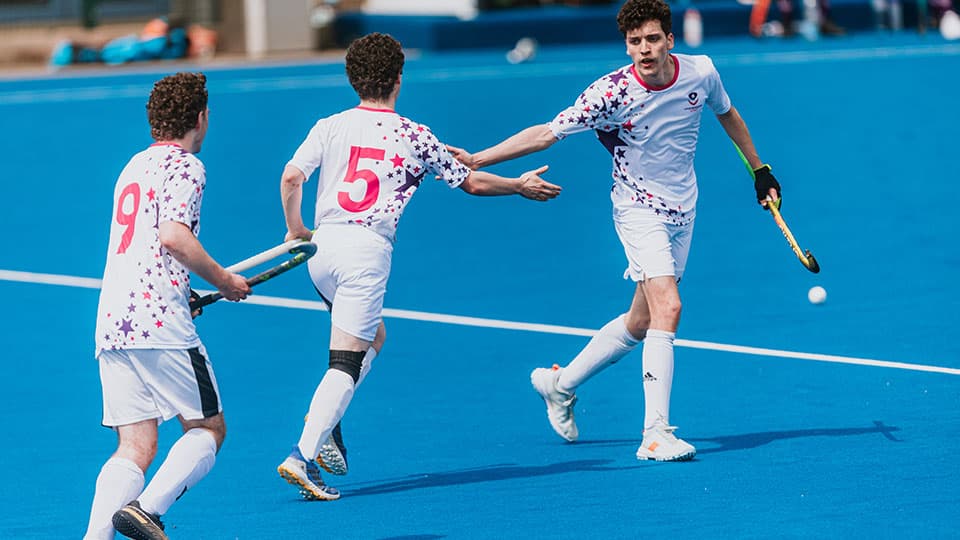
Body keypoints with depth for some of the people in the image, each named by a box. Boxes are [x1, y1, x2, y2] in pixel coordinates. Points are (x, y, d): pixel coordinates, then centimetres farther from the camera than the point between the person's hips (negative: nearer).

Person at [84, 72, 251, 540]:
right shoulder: (184, 166, -3)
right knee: (208, 429, 4)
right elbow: (174, 236, -17)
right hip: (159, 324, -7)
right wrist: (223, 280, -5)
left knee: (135, 448, 4)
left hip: (110, 324, 7)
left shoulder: (135, 166, 24)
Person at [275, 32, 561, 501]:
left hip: (322, 247, 5)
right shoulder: (415, 137, 4)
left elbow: (291, 178, -3)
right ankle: (303, 456, -21)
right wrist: (521, 186, 32)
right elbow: (473, 183, 15)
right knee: (346, 364, -6)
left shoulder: (330, 127, 7)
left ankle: (323, 424, 10)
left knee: (373, 337, 26)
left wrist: (296, 230, 13)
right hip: (366, 252, -5)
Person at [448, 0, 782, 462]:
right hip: (639, 210, -5)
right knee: (667, 308, -22)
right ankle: (656, 434, -20)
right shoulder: (612, 93, -22)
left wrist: (759, 170, 20)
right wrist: (476, 160, -28)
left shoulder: (701, 72, -10)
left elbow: (728, 115, 13)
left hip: (682, 211, 5)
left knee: (640, 323, 12)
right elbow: (547, 133, -20)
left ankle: (561, 383, 32)